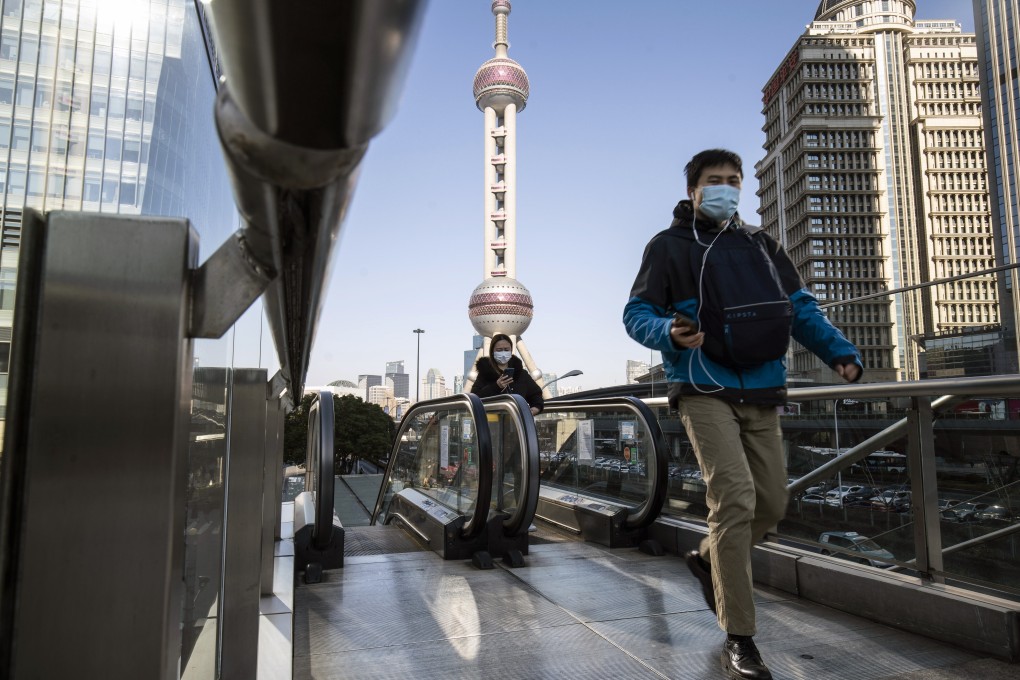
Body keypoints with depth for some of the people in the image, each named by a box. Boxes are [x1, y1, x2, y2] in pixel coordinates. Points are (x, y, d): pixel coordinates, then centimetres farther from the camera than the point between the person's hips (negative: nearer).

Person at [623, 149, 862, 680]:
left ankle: (707, 560, 36)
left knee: (771, 503, 6)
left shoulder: (761, 245, 17)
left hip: (761, 393, 5)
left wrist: (840, 351, -2)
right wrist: (670, 333, -22)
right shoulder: (668, 246, 4)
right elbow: (636, 314, 1)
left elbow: (800, 309, 14)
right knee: (735, 498, -16)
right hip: (704, 391, -5)